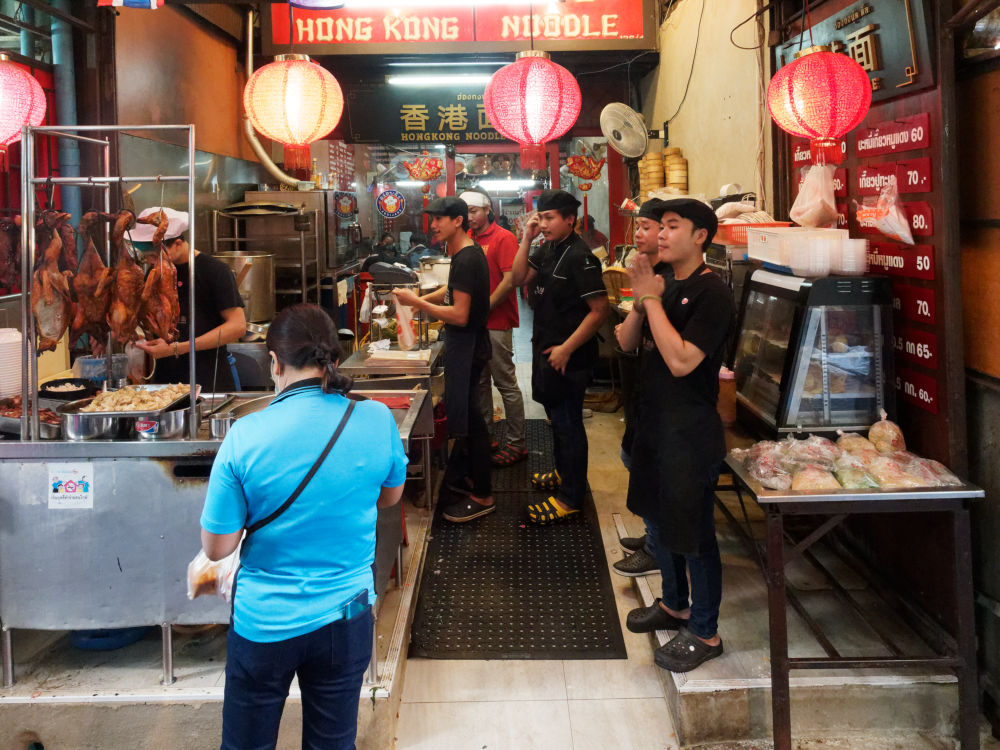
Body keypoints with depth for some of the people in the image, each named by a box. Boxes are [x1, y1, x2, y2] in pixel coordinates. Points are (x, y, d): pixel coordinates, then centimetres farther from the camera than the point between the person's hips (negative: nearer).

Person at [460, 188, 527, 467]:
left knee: (506, 384, -2)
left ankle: (516, 444, 6)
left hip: (496, 324, -7)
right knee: (479, 382, 13)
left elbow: (510, 280, -16)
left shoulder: (503, 238, -8)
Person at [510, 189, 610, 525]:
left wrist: (566, 349, -21)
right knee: (557, 417, 21)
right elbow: (519, 278, 6)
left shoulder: (579, 257, -19)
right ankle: (563, 473, 39)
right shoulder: (547, 250, 7)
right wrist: (526, 239, -4)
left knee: (567, 424, -1)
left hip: (568, 355, -9)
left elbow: (600, 310, -22)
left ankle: (570, 497, 9)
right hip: (546, 347, 9)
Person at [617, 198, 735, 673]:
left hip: (691, 430, -9)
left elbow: (681, 361, -26)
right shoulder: (665, 286, 8)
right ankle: (674, 604, 40)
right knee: (657, 517, 21)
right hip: (655, 420, 9)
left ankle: (704, 633, 17)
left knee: (692, 530, 1)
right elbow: (625, 342, 7)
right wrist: (641, 300, -10)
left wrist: (652, 299, -21)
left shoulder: (711, 293, -17)